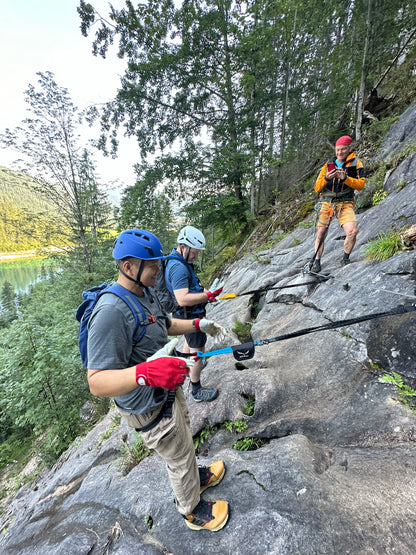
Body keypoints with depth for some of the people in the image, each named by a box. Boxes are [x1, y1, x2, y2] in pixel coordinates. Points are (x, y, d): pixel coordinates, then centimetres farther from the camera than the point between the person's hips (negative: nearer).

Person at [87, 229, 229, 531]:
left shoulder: (146, 294, -2)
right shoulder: (111, 312, -33)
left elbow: (167, 325, 14)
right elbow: (97, 382, -33)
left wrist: (199, 324, 0)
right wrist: (144, 372, -51)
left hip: (169, 390, 8)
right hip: (150, 409, -8)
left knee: (184, 441, 31)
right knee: (178, 456, 18)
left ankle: (195, 476, 61)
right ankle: (192, 509, 48)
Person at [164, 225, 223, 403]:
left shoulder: (180, 262, 6)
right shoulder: (178, 267, -29)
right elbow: (183, 299, -36)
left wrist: (204, 293, 10)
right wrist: (208, 295, -39)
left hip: (187, 314, 11)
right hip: (189, 315, -11)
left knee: (190, 341, 30)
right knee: (198, 350, 1)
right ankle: (197, 391, 17)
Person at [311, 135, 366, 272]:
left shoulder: (356, 163, 7)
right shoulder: (328, 164, 11)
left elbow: (361, 184, -5)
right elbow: (317, 188, 4)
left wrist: (345, 178, -19)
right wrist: (326, 178, -15)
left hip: (345, 203, -1)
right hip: (326, 202, 1)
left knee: (352, 231, -19)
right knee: (320, 234, -5)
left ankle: (345, 258, 5)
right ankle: (317, 261, 9)